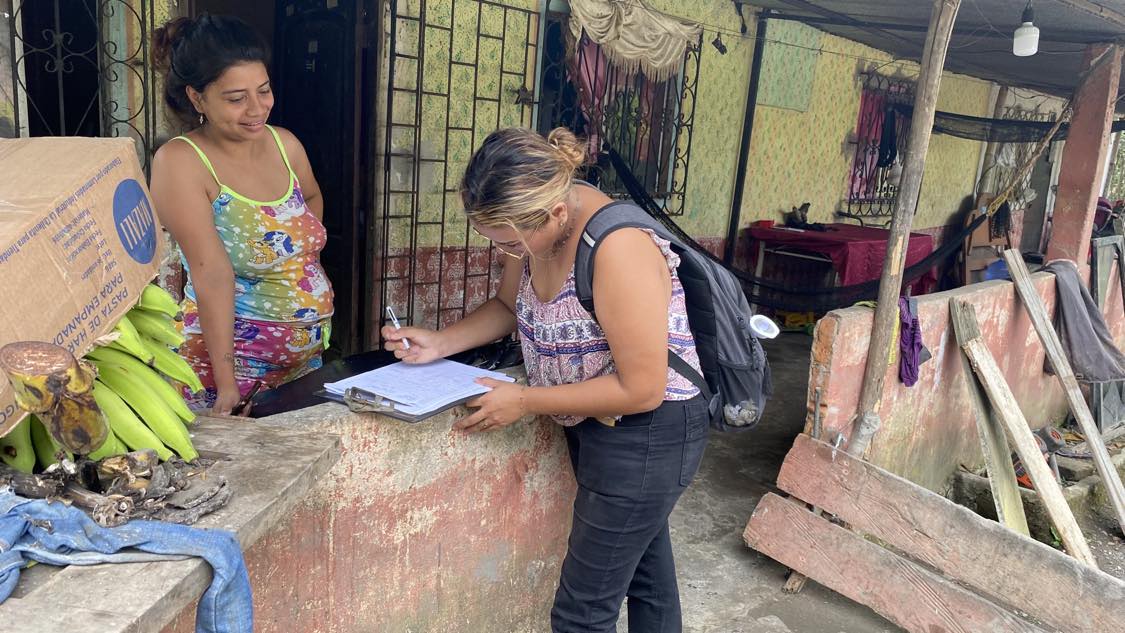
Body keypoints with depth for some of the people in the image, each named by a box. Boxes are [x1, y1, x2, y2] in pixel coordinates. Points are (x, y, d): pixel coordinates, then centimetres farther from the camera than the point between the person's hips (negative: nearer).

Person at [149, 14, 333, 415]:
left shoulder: (284, 144, 1)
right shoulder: (180, 161, -15)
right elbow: (212, 273, -22)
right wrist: (226, 384, -23)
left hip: (309, 353, 6)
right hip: (231, 356, -5)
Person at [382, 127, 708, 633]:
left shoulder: (616, 247, -31)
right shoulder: (536, 222, -7)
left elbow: (641, 389, -28)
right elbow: (508, 306, 11)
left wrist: (524, 402, -22)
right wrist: (438, 344, -4)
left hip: (649, 435, -8)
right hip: (593, 425, 8)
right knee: (645, 574, 27)